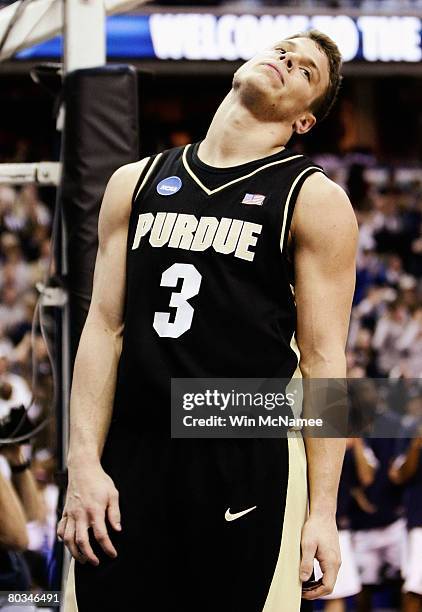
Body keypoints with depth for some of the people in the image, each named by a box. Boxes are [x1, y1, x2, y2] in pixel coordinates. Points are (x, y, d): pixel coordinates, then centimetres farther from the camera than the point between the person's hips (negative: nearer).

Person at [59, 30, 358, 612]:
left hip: (247, 467, -3)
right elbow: (105, 327, 10)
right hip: (130, 460, 3)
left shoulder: (314, 200, 2)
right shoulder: (135, 183, 13)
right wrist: (84, 463, 0)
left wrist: (322, 510, -9)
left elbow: (323, 360, -3)